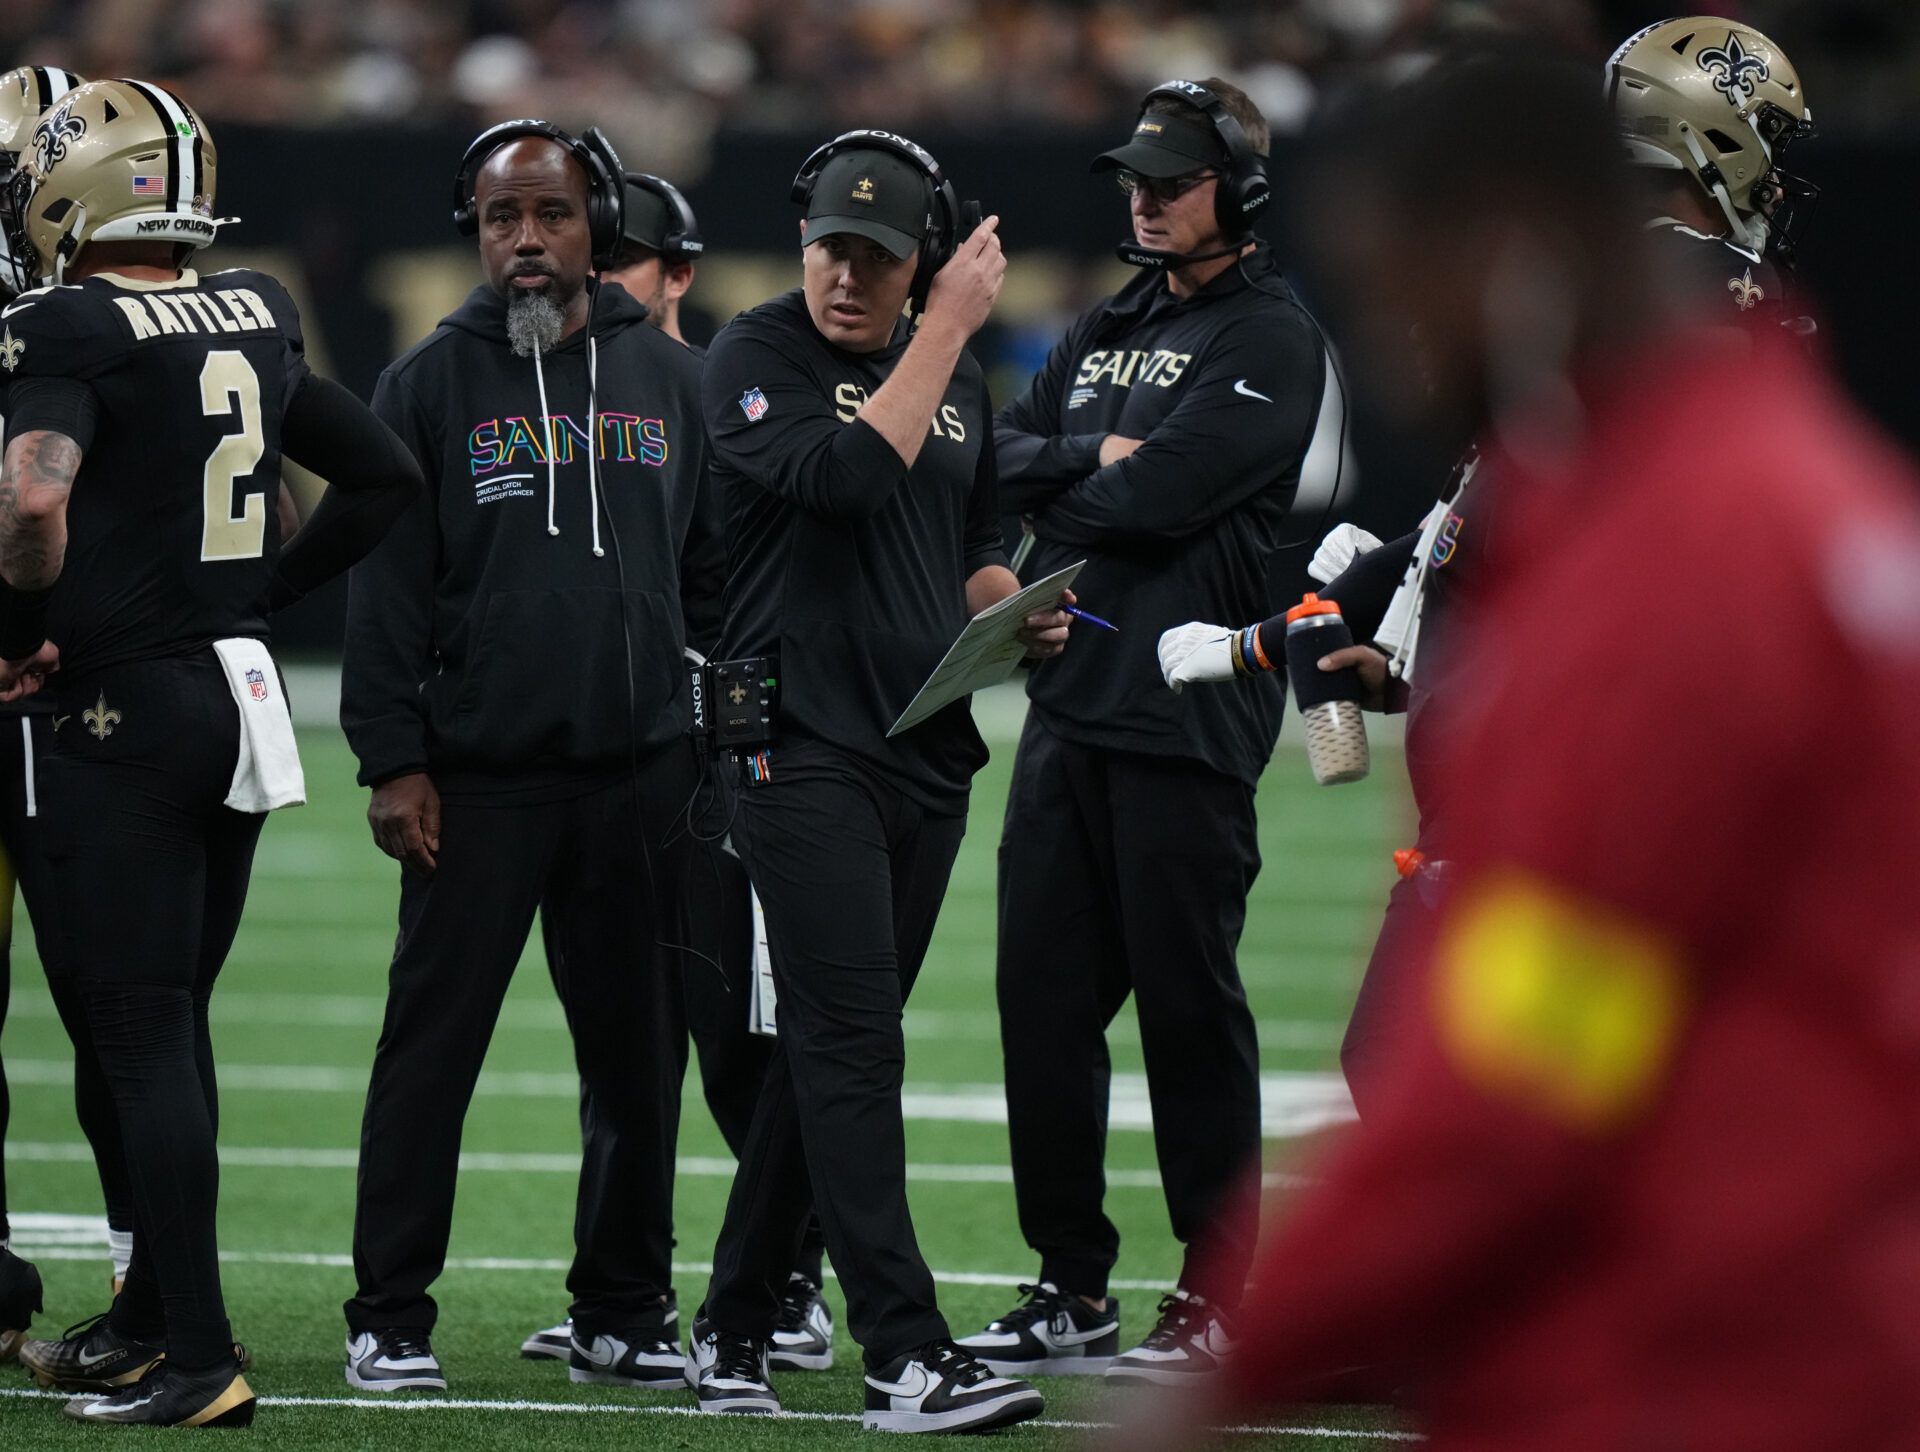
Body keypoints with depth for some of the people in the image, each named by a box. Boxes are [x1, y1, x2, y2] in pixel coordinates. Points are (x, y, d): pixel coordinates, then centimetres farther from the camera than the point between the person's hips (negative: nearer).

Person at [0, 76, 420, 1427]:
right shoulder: (257, 321, 10)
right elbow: (385, 474, 19)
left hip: (127, 708, -7)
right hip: (244, 699, 7)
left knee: (144, 1036, -3)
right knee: (176, 1022, 17)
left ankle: (201, 1360, -3)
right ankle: (153, 1317, 25)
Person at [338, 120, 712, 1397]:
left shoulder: (665, 377, 10)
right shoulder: (432, 383, 1)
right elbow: (387, 583, -1)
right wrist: (393, 760, -7)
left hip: (639, 773, 3)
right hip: (479, 776, -3)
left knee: (637, 1053, 7)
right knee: (433, 1044, -3)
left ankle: (624, 1313, 17)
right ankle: (390, 1317, 3)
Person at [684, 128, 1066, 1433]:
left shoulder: (956, 382, 15)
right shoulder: (757, 359, -6)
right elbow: (847, 474, -23)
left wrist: (1017, 614, 5)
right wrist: (952, 326, -19)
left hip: (929, 759, 7)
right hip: (806, 750, -7)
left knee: (829, 1051, 10)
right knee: (852, 1046, -12)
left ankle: (734, 1328, 19)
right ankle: (907, 1355, -17)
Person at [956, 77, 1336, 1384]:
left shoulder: (1271, 339, -5)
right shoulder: (1109, 332, 20)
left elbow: (1159, 500, -16)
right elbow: (1003, 459, 10)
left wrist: (1057, 489, 1)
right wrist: (1096, 459, -7)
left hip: (1187, 724, -8)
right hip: (1068, 711, 8)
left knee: (1190, 1009, -3)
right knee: (1044, 997, 7)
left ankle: (1218, 1299, 3)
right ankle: (1074, 1289, 14)